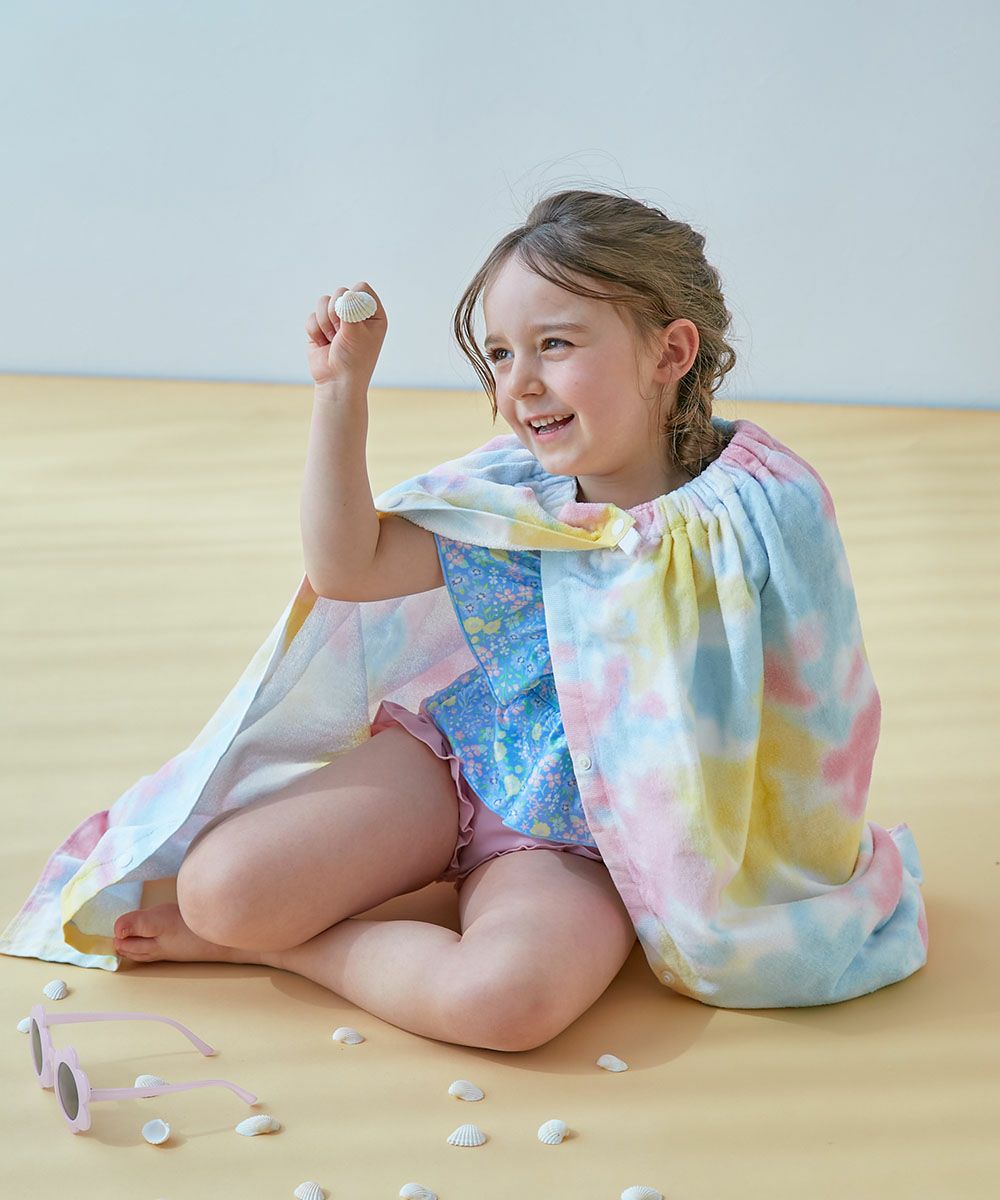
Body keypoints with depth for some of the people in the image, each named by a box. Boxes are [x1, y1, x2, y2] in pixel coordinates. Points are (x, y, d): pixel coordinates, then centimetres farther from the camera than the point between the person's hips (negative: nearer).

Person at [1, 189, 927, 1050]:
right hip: (451, 763, 2)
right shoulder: (516, 498, -6)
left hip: (584, 840, -2)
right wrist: (343, 387, -11)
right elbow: (347, 567, -7)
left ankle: (288, 942, -7)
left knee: (501, 997, -33)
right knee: (218, 883, -20)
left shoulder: (757, 514, -17)